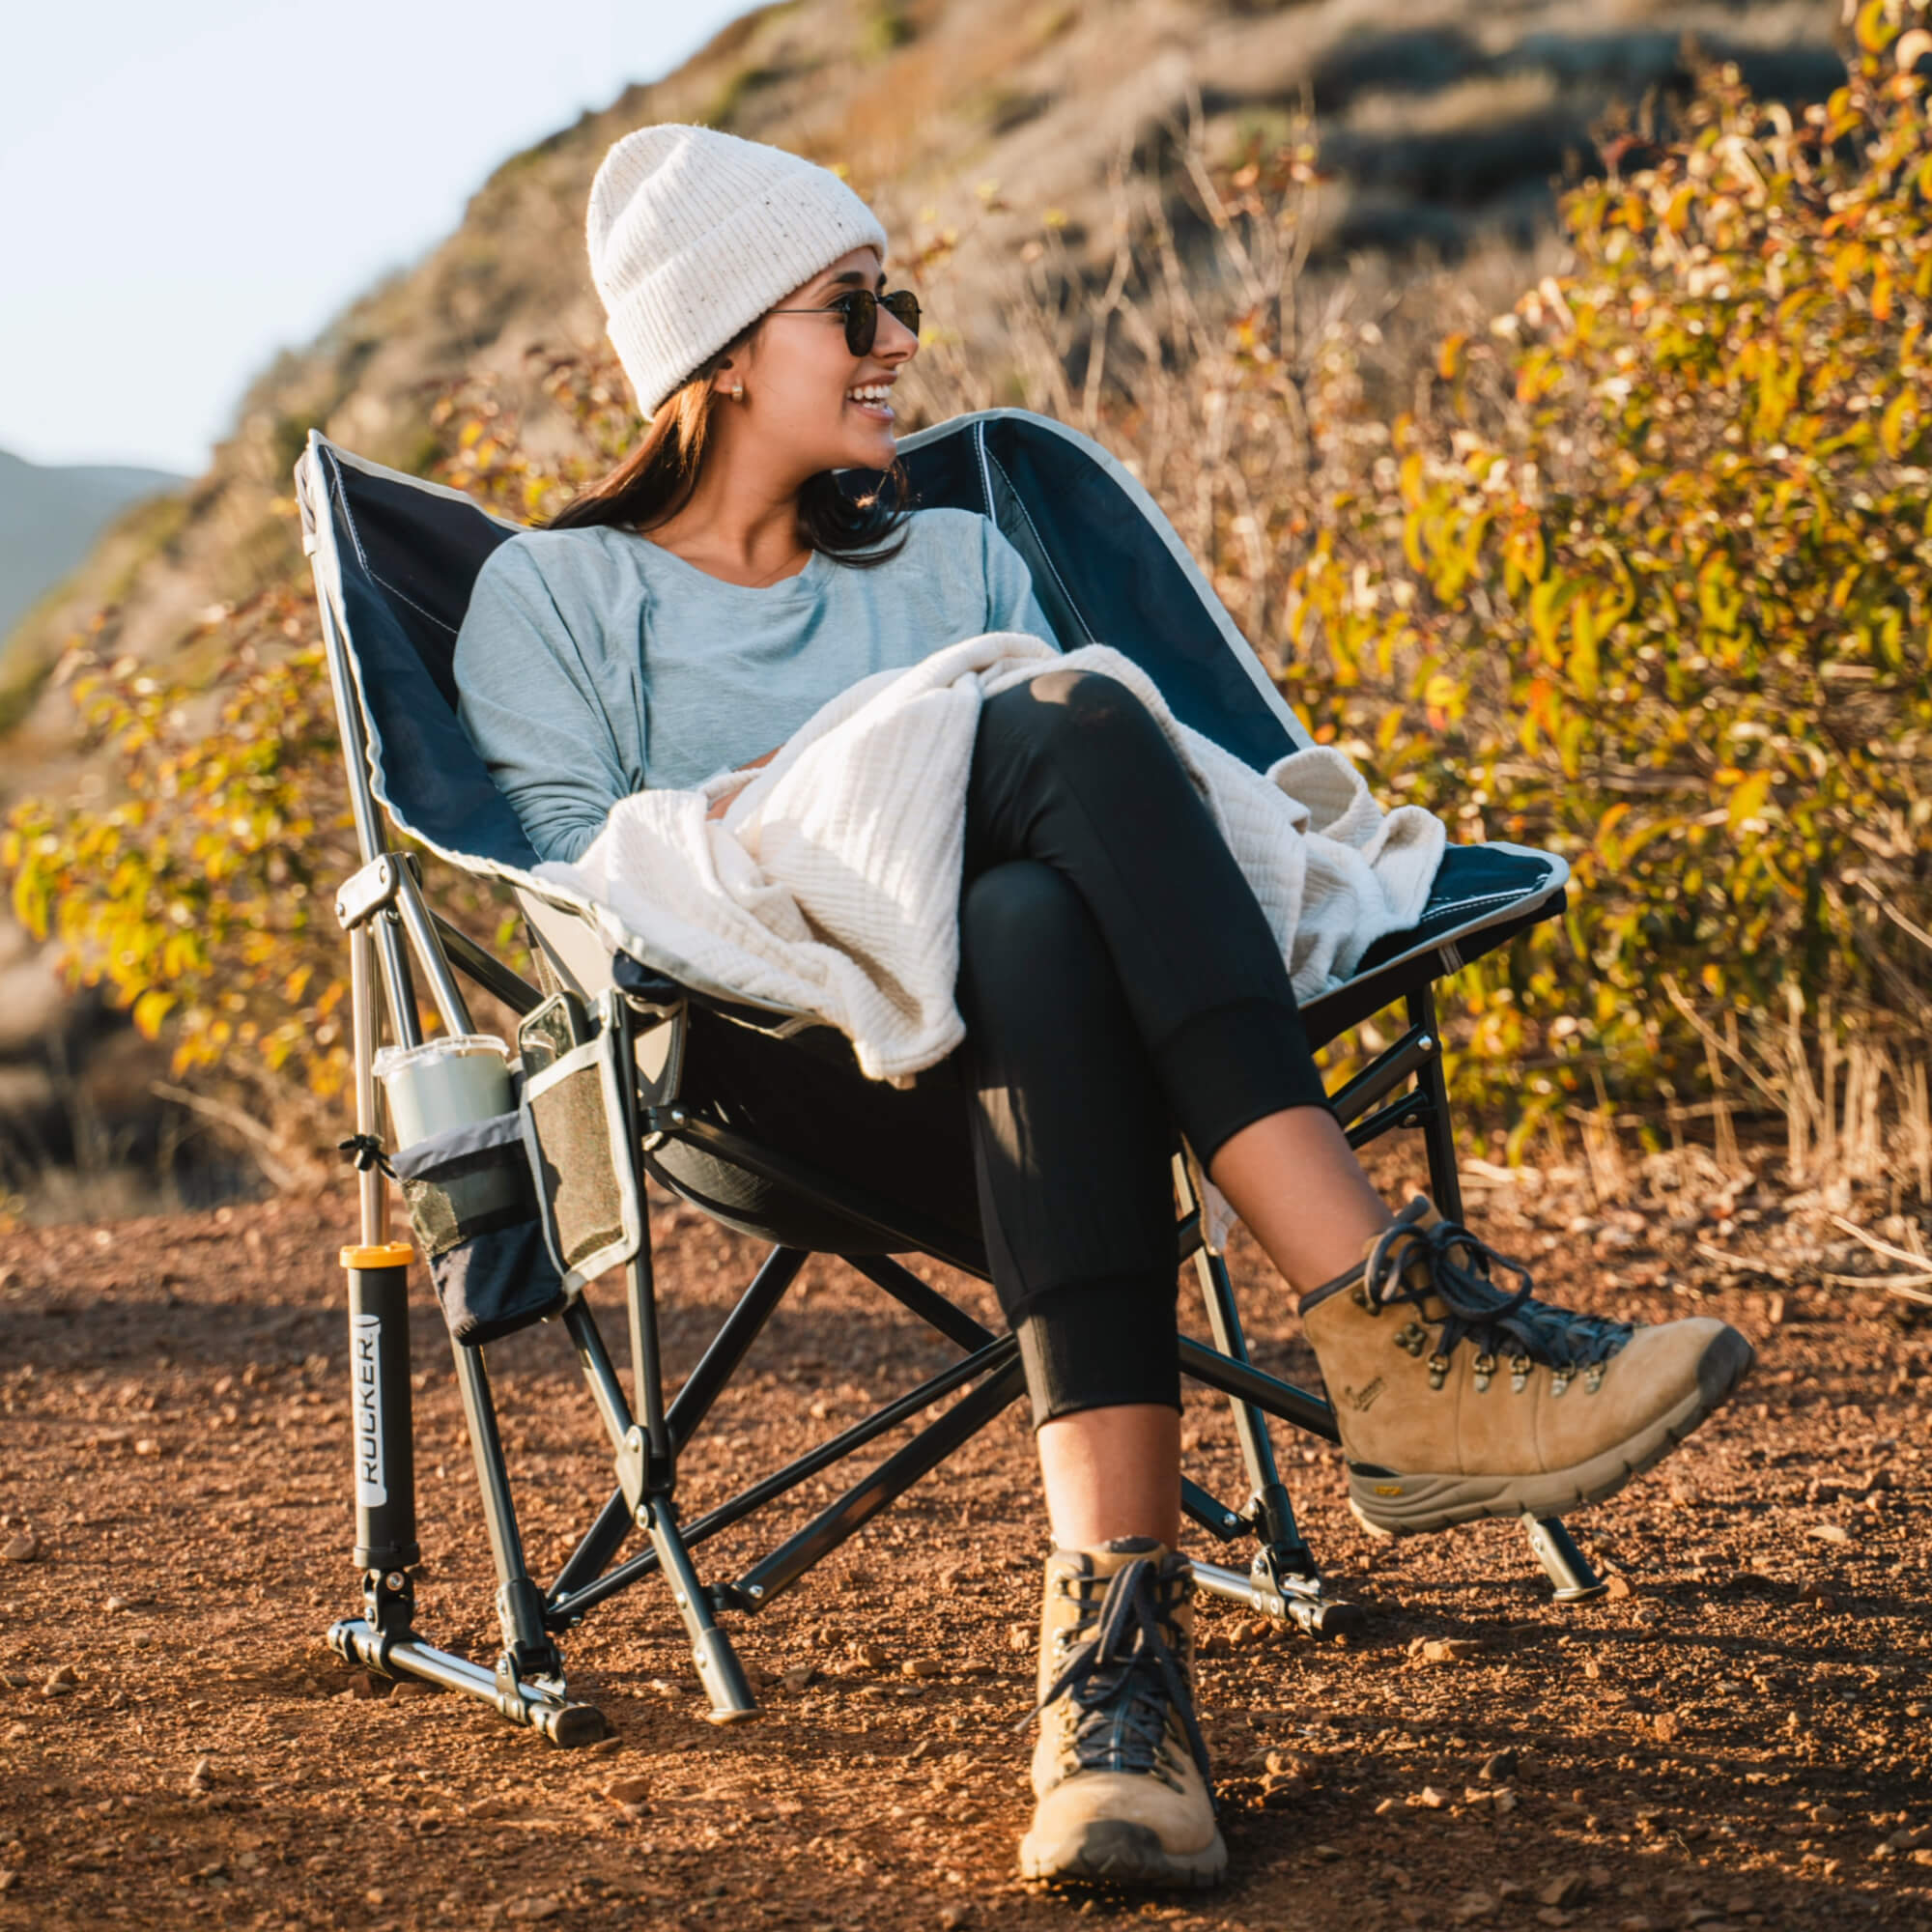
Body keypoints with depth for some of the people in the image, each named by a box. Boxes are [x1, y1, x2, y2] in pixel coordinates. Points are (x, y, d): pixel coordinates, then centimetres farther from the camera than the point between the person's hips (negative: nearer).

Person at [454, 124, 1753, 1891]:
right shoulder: (554, 594, 20)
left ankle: (1115, 1615, -55)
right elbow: (570, 870, 6)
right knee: (1075, 732, -33)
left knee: (1035, 927, -37)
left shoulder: (957, 563, 33)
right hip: (789, 1066, -3)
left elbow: (1071, 778, 20)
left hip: (1020, 1066, 3)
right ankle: (1385, 1315, -49)